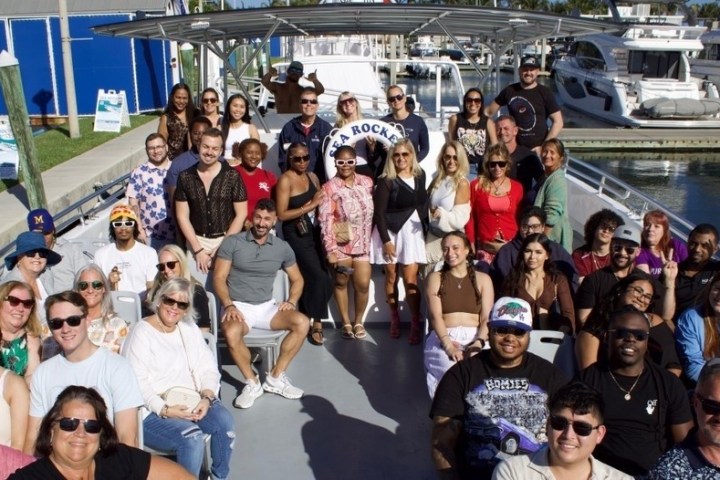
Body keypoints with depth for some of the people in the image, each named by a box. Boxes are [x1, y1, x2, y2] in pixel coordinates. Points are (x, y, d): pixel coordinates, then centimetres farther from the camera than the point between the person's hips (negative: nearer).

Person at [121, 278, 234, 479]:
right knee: (192, 437, -31)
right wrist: (165, 409, -24)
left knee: (224, 421, -22)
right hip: (152, 411, -5)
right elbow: (136, 383, -14)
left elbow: (208, 368, 8)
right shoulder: (141, 333, -6)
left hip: (191, 402, 6)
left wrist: (207, 397, -12)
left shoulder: (190, 328, 13)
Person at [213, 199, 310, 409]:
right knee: (231, 333, -36)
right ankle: (252, 383, -13)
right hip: (238, 305, -3)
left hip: (267, 306, 3)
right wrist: (228, 305, -20)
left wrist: (291, 302, -3)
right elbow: (219, 278, -4)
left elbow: (297, 280, 16)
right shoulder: (232, 243, -2)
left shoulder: (282, 247, 7)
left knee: (302, 323, -22)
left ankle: (276, 377, -10)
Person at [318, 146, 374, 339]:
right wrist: (330, 249, -19)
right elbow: (325, 220, -13)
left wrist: (371, 240, 8)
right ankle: (346, 323, 24)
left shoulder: (367, 182, 4)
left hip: (362, 243, 2)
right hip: (340, 244, -2)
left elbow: (373, 212, 11)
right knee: (341, 282, 8)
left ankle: (358, 322, 21)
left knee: (363, 284, 0)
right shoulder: (329, 187, -8)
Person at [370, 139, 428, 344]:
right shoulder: (386, 181, -9)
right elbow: (379, 213, -10)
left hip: (413, 231, 2)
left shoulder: (420, 175, 4)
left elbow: (423, 204, 11)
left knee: (410, 278, -2)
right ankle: (394, 318, 21)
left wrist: (426, 229, 7)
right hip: (390, 231, -2)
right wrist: (386, 240, -14)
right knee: (391, 276, 6)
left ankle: (416, 324, 1)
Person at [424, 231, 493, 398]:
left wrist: (478, 343, -19)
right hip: (444, 337, -1)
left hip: (476, 337, 1)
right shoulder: (436, 278, 13)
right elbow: (435, 315, -1)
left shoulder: (483, 279, 14)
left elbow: (487, 318, 3)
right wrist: (448, 345, -19)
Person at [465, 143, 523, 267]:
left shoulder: (517, 187, 7)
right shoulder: (476, 186, 3)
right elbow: (470, 217, 5)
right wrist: (471, 245, 1)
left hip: (511, 247, 1)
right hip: (484, 248, -1)